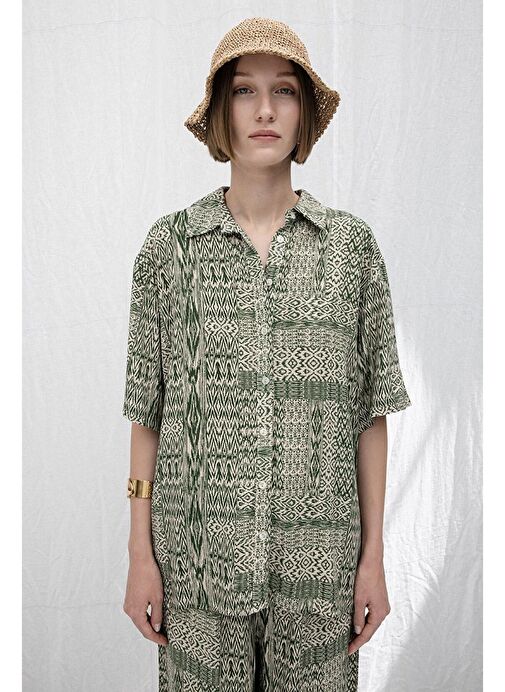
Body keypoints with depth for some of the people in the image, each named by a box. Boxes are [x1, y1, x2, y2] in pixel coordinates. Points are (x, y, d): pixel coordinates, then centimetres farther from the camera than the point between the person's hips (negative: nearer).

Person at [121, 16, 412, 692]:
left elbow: (371, 414, 2)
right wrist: (141, 554, 1)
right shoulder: (170, 242, -2)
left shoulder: (352, 243, -1)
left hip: (319, 558, 1)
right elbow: (148, 412, 1)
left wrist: (373, 556, 2)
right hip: (199, 553, 0)